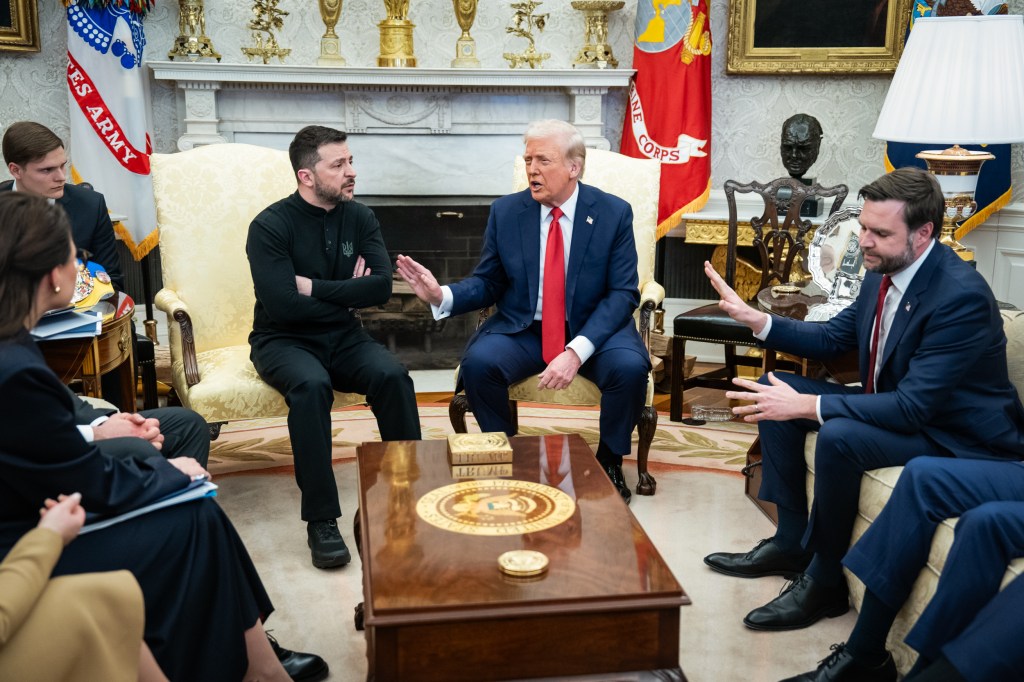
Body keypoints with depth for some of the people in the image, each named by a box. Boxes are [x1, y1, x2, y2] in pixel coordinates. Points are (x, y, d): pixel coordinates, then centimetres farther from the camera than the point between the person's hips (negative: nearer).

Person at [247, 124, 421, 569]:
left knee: (393, 376, -26)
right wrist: (347, 294, -10)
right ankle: (321, 520, -27)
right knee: (311, 385, -36)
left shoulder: (359, 218, 3)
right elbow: (283, 306, -21)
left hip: (342, 337, 4)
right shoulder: (271, 226, -10)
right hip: (284, 341, -4)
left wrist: (315, 288, -14)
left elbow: (381, 287, -10)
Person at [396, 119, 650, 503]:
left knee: (630, 367, -30)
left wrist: (577, 351, -25)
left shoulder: (614, 213, -5)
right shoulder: (506, 212, 1)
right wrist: (441, 296, -18)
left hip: (593, 329, -1)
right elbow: (487, 283, 5)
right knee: (477, 362, -28)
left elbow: (622, 294, -10)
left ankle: (609, 462, -2)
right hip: (522, 329, 1)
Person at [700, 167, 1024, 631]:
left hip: (956, 434, -9)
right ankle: (791, 541, 8)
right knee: (776, 388, 3)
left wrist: (807, 406, -33)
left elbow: (913, 407, -32)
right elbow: (833, 337, 10)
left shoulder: (962, 296, -29)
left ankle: (824, 580, -11)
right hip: (895, 405, 9)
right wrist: (757, 321, -5)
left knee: (838, 436, -33)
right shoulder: (882, 274, -4)